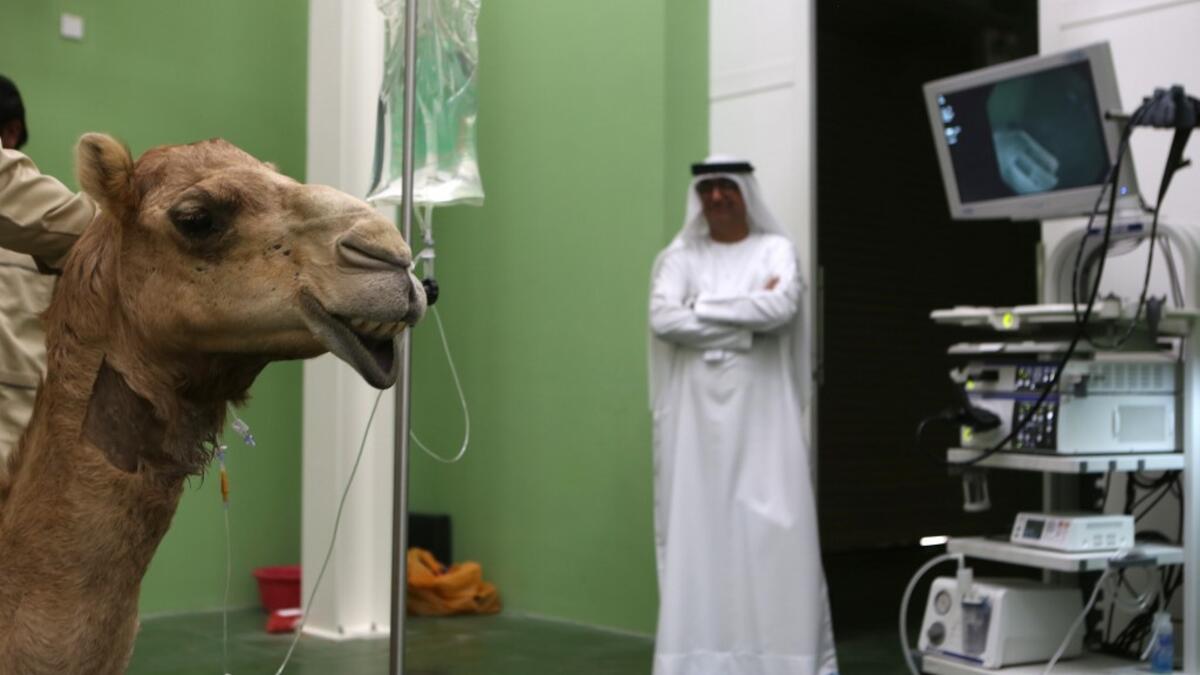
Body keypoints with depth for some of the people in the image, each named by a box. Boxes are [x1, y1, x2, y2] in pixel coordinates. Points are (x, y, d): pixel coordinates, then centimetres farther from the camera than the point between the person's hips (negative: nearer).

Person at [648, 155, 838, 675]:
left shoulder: (776, 250, 6)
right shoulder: (680, 256, 9)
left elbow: (781, 308, -14)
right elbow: (663, 319, -8)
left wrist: (703, 309, -7)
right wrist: (748, 325, -9)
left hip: (762, 414, -1)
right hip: (697, 415, 1)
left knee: (773, 532, -4)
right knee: (698, 530, 0)